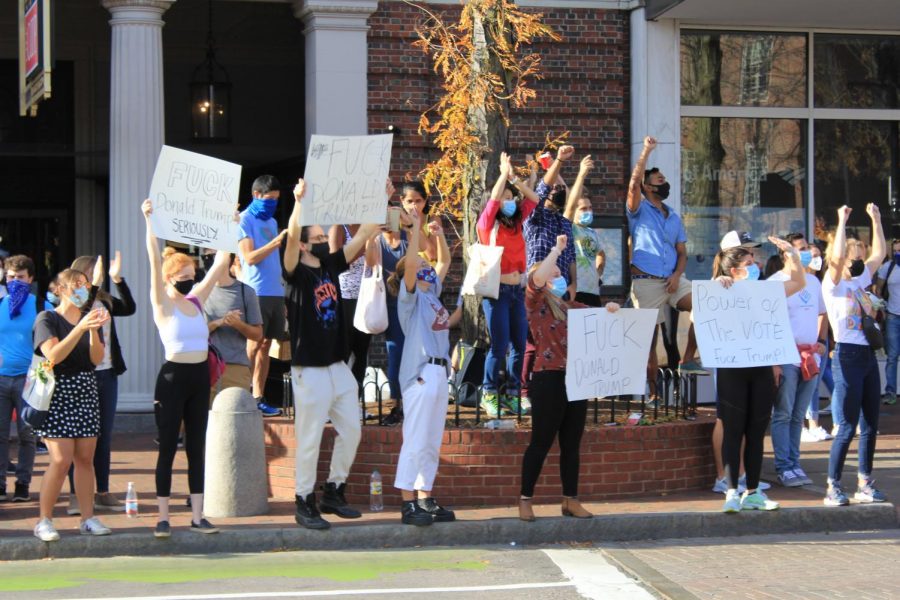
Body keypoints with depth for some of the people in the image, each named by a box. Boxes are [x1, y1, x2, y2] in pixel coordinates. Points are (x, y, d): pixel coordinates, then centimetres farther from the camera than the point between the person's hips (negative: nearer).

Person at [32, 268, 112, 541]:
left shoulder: (90, 319, 13)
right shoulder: (47, 319, -2)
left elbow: (97, 358, 2)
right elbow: (53, 355, -17)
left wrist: (94, 331, -14)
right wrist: (80, 328, -22)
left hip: (86, 393, 5)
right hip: (57, 394, -5)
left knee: (85, 458, 4)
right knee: (61, 459, -13)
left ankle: (88, 518, 8)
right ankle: (44, 521, -3)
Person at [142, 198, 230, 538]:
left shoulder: (197, 298, 9)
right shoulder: (162, 304, -6)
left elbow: (221, 262, 11)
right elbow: (155, 262, -16)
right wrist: (150, 222, -24)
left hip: (200, 377, 6)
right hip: (173, 378, -5)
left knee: (197, 448, 8)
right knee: (168, 448, -1)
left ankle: (197, 516, 12)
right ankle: (163, 518, 4)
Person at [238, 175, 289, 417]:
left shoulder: (272, 221, 19)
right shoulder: (245, 220, -4)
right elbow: (249, 257, -13)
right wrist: (276, 242, -21)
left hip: (275, 291, 7)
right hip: (256, 292, -7)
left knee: (266, 344, 7)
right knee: (254, 344, -7)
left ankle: (258, 398, 9)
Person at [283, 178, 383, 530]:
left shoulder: (331, 266, 10)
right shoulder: (297, 273, -7)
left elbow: (365, 235, 10)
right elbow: (291, 237, -26)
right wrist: (299, 201, -32)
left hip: (339, 366, 7)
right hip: (310, 369, -7)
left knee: (351, 430, 10)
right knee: (309, 438, -3)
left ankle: (333, 493, 23)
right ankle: (304, 503, 6)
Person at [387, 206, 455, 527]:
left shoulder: (432, 292, 17)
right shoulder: (410, 296, -5)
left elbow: (444, 262, 28)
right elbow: (410, 263, -21)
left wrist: (439, 236, 18)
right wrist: (416, 230, -20)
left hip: (439, 372, 9)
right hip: (420, 373, -9)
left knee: (432, 442, 11)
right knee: (415, 440, -8)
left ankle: (425, 498, 17)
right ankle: (408, 503, -7)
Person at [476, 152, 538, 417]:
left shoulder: (516, 223, 12)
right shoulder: (487, 225, -3)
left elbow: (533, 199, 12)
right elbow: (493, 198, -17)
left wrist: (514, 178, 3)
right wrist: (504, 173, -9)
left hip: (517, 291, 6)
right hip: (497, 291, -6)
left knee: (520, 345, 4)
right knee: (500, 346, -7)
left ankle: (512, 395, 12)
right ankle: (489, 395, 5)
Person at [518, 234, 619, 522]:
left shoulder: (572, 307, 18)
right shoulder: (536, 304, 1)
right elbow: (537, 278, -18)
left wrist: (611, 309, -3)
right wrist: (557, 249, -12)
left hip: (575, 378, 6)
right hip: (549, 378, -6)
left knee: (572, 443, 9)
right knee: (541, 442, -4)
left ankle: (571, 500, 15)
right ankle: (525, 500, 3)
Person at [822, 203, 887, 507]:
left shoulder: (860, 281, 15)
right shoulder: (833, 285, -6)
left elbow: (879, 254, 18)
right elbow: (837, 256, -23)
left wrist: (876, 219, 15)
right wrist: (842, 221, -17)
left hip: (868, 356, 8)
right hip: (848, 356, -8)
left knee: (870, 426, 9)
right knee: (847, 427, -8)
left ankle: (865, 484, 16)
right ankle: (833, 488, -4)